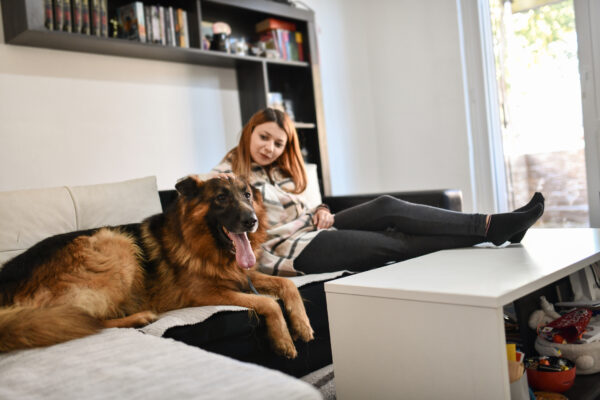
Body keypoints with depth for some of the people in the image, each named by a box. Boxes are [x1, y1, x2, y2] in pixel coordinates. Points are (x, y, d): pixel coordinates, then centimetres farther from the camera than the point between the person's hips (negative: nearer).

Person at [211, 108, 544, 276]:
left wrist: (320, 211, 3)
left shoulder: (277, 170, 21)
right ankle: (490, 229, -14)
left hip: (313, 229, 8)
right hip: (292, 251, -8)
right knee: (396, 243, -17)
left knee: (386, 207, -15)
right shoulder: (226, 176, -3)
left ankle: (490, 226, -18)